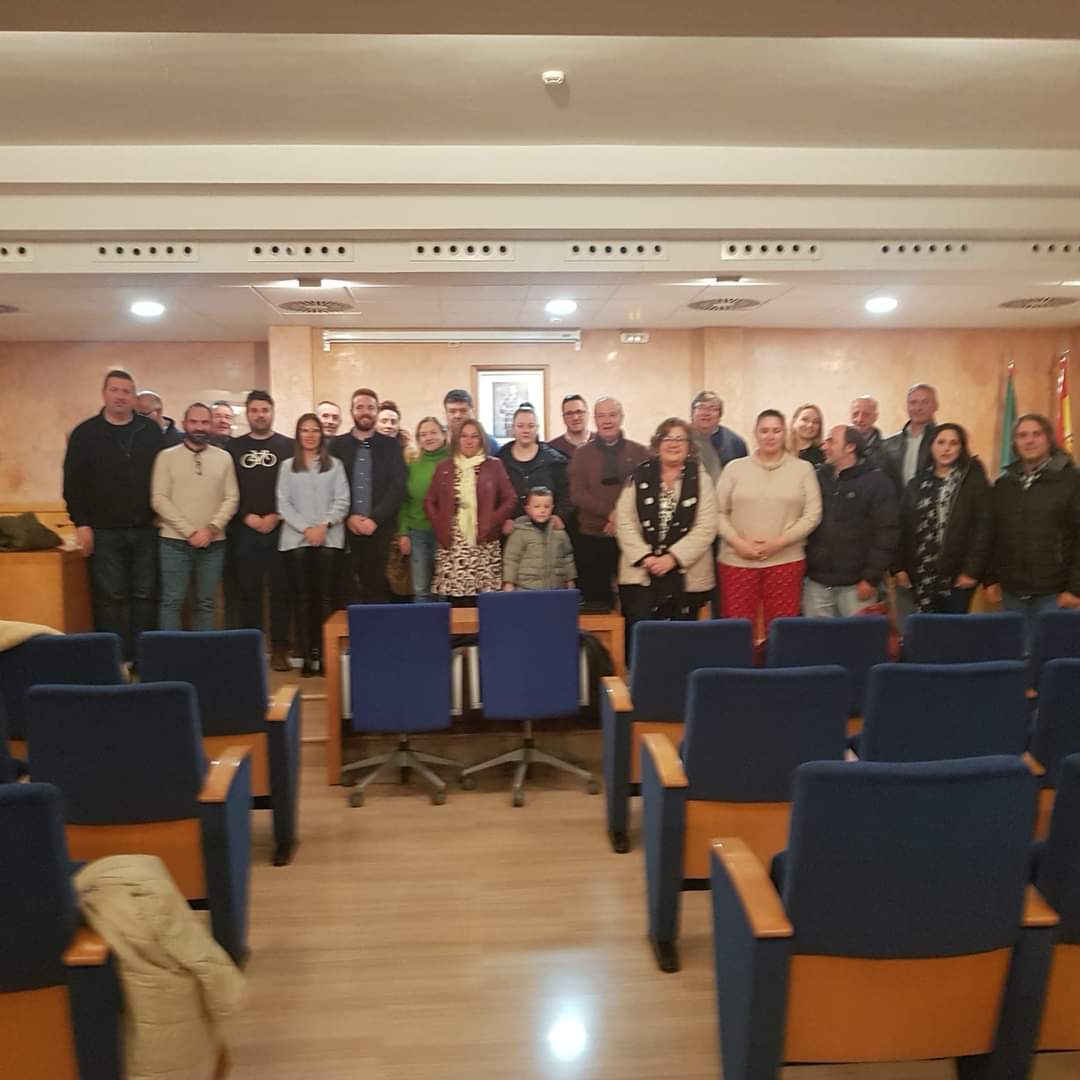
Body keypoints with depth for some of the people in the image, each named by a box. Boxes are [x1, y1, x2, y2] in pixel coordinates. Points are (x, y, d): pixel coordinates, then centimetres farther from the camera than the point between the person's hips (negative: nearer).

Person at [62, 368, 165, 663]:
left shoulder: (151, 431, 5)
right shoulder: (86, 433, 2)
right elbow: (73, 482, 0)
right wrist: (81, 523, -6)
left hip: (145, 530, 2)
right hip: (104, 531, -1)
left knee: (144, 596, 6)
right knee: (109, 598, 2)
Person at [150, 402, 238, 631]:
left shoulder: (224, 457, 8)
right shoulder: (167, 456, 2)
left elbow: (232, 498, 4)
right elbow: (159, 500, -5)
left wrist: (212, 528, -11)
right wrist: (190, 531, -12)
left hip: (213, 543, 2)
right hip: (175, 542, -2)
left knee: (206, 603, 8)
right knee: (172, 601, -1)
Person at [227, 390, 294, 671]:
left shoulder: (288, 446, 5)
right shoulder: (233, 447, 11)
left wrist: (276, 517, -9)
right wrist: (246, 517, -6)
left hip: (280, 529, -1)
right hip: (243, 530, 2)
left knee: (280, 590, 0)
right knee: (247, 591, 4)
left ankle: (279, 648, 6)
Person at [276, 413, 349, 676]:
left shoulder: (334, 465, 9)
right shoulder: (287, 466, 11)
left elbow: (342, 502, 2)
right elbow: (283, 504, 3)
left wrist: (324, 524, -13)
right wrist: (305, 528, -10)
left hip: (329, 539, -1)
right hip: (296, 539, 1)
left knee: (326, 598, -2)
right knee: (303, 599, 0)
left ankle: (325, 655, 2)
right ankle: (308, 657, 4)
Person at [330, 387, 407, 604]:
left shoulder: (391, 445, 7)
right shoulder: (337, 445, 9)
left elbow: (398, 487, -1)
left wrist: (375, 519, -10)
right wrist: (348, 517, -9)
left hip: (381, 529, 0)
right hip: (346, 529, 0)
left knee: (377, 589, -1)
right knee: (351, 590, 0)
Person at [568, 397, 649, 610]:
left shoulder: (639, 452, 8)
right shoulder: (582, 454, 8)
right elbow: (577, 495, -2)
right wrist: (610, 513, -15)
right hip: (591, 538, 0)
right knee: (594, 599, 2)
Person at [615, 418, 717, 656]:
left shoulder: (700, 479, 3)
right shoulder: (639, 476, 4)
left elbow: (706, 527, -5)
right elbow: (624, 521, 0)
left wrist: (672, 558, -13)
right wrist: (644, 556, -11)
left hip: (687, 576, 0)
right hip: (640, 574, 0)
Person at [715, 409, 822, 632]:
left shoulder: (803, 469, 6)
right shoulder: (734, 468, 7)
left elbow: (812, 515, 0)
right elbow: (719, 512, 4)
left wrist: (779, 542, -10)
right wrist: (738, 542, -9)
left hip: (786, 561, 0)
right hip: (737, 560, 0)